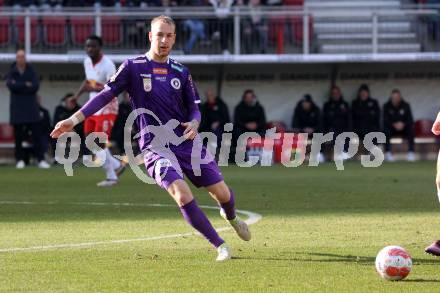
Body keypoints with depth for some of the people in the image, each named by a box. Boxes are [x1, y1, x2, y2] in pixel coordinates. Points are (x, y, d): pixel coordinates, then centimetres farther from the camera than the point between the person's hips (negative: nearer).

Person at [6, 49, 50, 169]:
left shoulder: (31, 71, 8)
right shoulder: (12, 72, 6)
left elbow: (36, 86, -6)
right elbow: (11, 86, -11)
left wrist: (19, 86, -9)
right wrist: (26, 85, -9)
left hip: (31, 108, 0)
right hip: (17, 108, 0)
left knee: (36, 134, -6)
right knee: (18, 136, 1)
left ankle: (41, 160, -7)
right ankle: (20, 160, 9)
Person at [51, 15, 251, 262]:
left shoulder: (181, 72, 8)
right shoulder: (133, 67, -2)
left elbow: (194, 108, 14)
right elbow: (106, 95, -3)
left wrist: (194, 123, -10)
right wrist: (74, 119, -11)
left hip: (187, 142, 4)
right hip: (155, 146, -4)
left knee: (222, 193, 6)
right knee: (182, 195, -27)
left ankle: (231, 217, 44)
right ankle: (220, 245, -13)